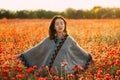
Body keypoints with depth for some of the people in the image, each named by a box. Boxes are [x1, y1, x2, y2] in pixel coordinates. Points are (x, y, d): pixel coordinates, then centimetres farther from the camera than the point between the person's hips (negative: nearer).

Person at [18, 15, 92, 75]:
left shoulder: (69, 40, 4)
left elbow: (79, 51, 13)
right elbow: (35, 50, 4)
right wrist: (23, 56, 1)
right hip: (51, 72, 0)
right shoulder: (48, 40, 3)